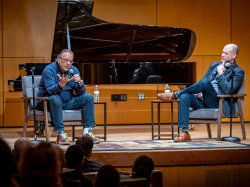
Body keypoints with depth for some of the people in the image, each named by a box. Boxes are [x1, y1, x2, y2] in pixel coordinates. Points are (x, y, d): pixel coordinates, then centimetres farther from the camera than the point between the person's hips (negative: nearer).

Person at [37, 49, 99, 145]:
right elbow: (50, 90, -26)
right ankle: (60, 133, -35)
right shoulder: (49, 70, -14)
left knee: (88, 97, -9)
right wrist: (61, 85, -46)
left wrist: (79, 83, -24)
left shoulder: (74, 70, 2)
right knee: (55, 99, -38)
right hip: (50, 102, -6)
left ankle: (87, 130, -12)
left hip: (68, 102, 6)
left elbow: (81, 93, -2)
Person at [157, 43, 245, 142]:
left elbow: (228, 91, -11)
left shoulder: (238, 72, 3)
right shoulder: (215, 65, 23)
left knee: (205, 82, -32)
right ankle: (185, 133, -33)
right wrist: (200, 92, 0)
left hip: (218, 102, -6)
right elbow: (202, 81, 21)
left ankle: (175, 95, -18)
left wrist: (221, 73, -9)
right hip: (204, 100, 6)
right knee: (184, 97, -26)